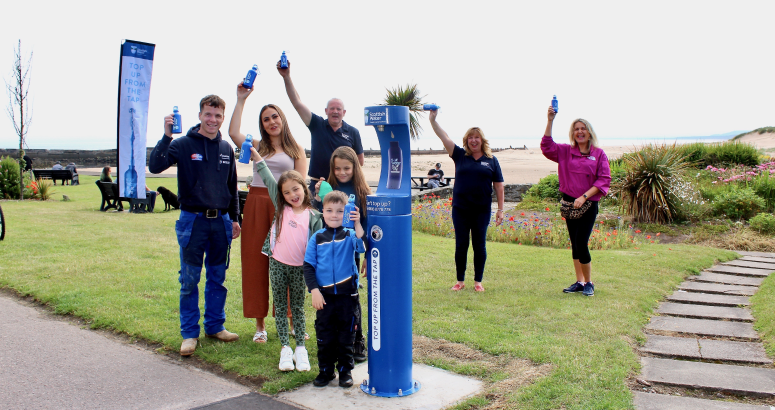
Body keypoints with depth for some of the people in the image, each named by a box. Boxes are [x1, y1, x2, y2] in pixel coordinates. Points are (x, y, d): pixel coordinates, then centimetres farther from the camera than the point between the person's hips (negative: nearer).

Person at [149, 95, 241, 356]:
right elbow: (155, 166, -19)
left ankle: (215, 326, 25)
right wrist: (166, 136, -28)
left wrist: (234, 218, 14)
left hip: (220, 220, 4)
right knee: (189, 279, 2)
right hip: (193, 219, -4)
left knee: (218, 277, 11)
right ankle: (189, 333, 13)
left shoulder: (226, 148, 9)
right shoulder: (183, 144, -5)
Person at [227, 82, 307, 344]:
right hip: (257, 205, 2)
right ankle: (260, 324, 13)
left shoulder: (296, 150, 10)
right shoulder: (257, 146, 13)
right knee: (256, 262, 3)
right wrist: (241, 100, -2)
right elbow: (233, 132, -5)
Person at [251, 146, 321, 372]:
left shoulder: (313, 216, -3)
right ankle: (285, 348, 15)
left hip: (299, 267, -2)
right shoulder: (281, 208, 3)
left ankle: (300, 348, 17)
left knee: (298, 307, 8)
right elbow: (268, 179, 6)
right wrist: (257, 157, 7)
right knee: (280, 306, 7)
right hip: (277, 263, 2)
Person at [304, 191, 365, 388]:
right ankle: (325, 370, 26)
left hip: (347, 294, -1)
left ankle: (345, 370, 24)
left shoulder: (350, 235, -3)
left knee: (346, 336, 9)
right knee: (324, 336, 10)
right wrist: (314, 290, -7)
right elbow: (308, 266, 2)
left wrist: (357, 224, -36)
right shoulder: (317, 238, 2)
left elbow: (361, 246, -25)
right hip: (324, 295, 1)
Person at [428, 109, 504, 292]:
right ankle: (460, 281, 18)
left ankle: (478, 281, 18)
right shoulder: (460, 156, 4)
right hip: (460, 209, 1)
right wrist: (433, 120, -16)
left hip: (482, 210, 0)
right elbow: (444, 137, -4)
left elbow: (499, 186, 4)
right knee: (460, 245, 6)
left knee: (479, 245, 6)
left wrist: (500, 209, 0)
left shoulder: (491, 160, 3)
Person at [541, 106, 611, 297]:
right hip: (569, 202, 4)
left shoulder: (599, 154, 0)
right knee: (575, 243, 9)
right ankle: (579, 282, 19)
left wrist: (584, 197, -15)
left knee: (581, 243, -10)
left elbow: (604, 180, -5)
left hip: (588, 204, -4)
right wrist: (550, 121, -9)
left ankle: (589, 283, 7)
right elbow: (547, 146, -2)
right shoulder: (566, 151, 8)